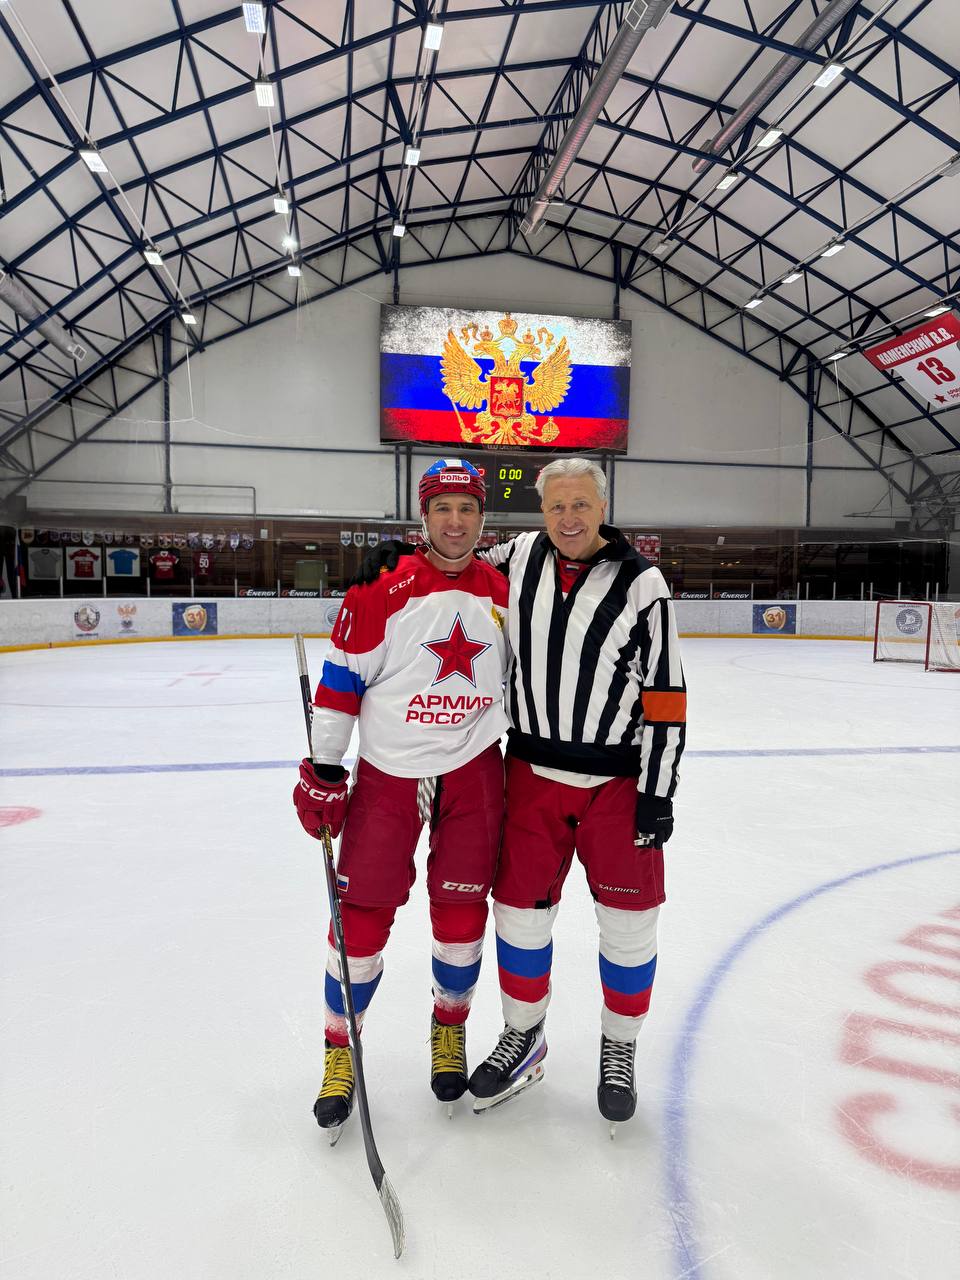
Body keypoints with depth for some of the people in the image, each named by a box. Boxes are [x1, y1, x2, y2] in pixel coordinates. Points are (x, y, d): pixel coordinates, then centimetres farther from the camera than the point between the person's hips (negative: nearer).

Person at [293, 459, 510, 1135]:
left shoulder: (503, 592, 3)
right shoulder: (383, 589, -8)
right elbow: (341, 680, -6)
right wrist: (322, 771, -7)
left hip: (475, 770, 3)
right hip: (389, 772, -2)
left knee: (462, 909, 10)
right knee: (362, 914, 3)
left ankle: (451, 1026, 36)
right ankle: (341, 1046, 27)